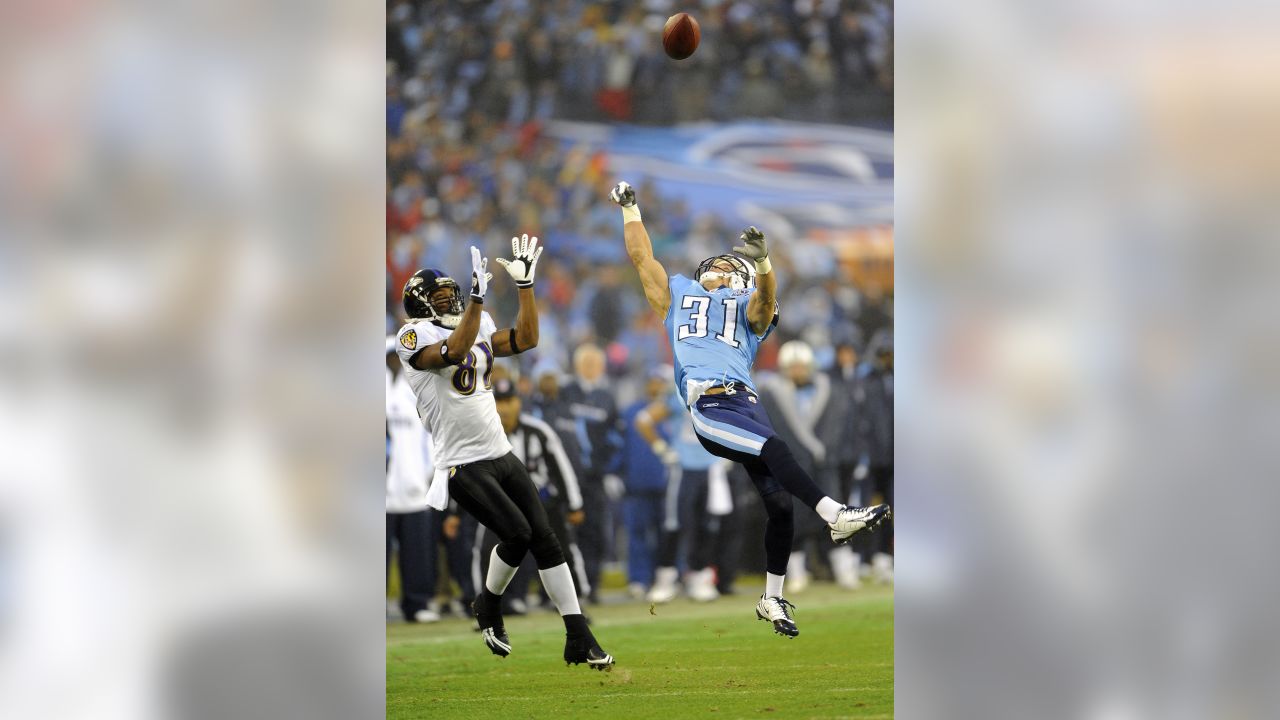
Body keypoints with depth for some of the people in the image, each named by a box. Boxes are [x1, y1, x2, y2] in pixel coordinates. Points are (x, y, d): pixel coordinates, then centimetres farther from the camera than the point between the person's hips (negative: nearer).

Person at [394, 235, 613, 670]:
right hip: (463, 466, -7)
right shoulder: (412, 338, -8)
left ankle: (579, 639, 0)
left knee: (545, 538, -1)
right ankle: (489, 605, 10)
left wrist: (525, 283, 6)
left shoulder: (477, 330, 15)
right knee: (517, 533, -19)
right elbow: (454, 352, -26)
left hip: (502, 455, 7)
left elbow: (526, 339, 11)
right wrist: (477, 297, -32)